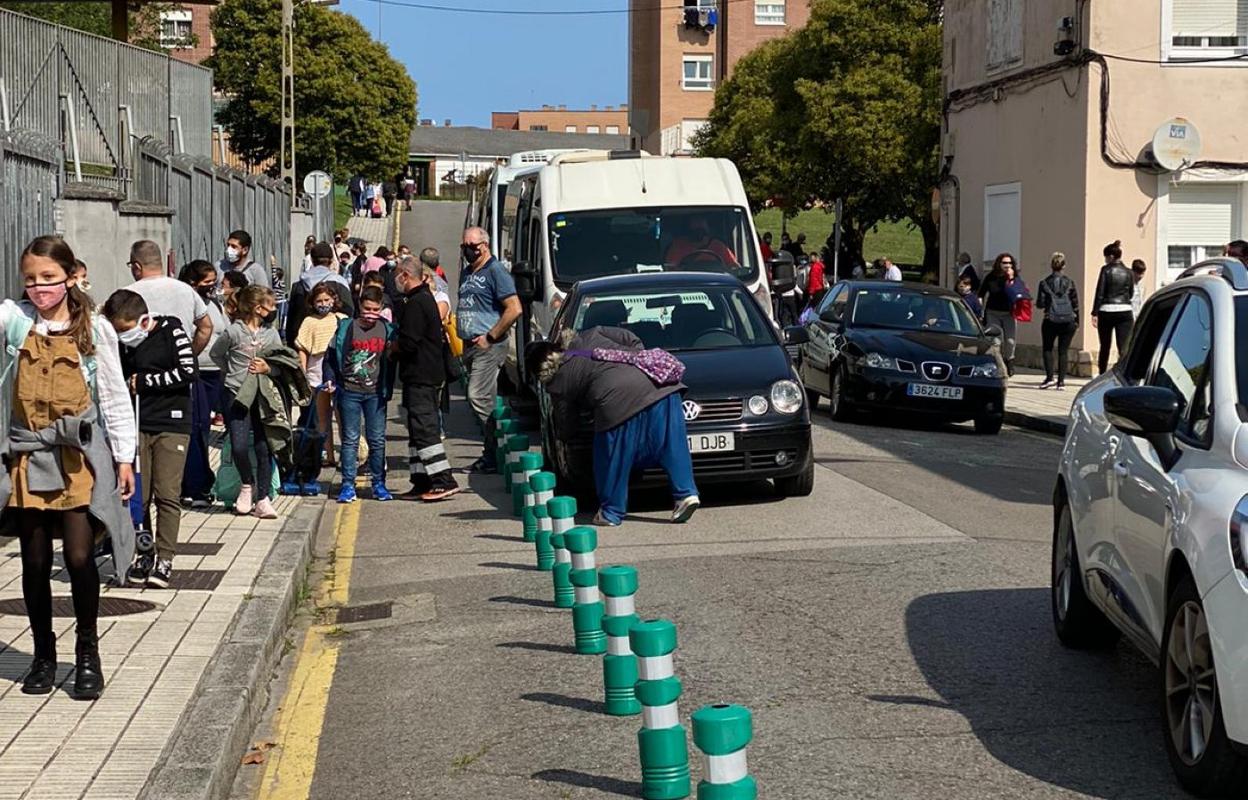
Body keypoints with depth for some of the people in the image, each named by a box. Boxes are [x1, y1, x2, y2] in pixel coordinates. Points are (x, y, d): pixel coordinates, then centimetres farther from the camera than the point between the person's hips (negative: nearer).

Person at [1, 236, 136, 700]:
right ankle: (43, 654, 22)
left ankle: (88, 653, 12)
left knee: (79, 556, -6)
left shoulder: (94, 329, 0)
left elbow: (115, 396, 3)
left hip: (79, 454, -1)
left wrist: (125, 456, 2)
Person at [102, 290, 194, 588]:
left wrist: (143, 382, -8)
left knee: (167, 494, -6)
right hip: (136, 426, 4)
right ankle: (142, 554, 9)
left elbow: (188, 372, -12)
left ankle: (164, 559, -1)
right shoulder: (121, 343, 8)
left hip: (171, 424, -4)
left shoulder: (171, 331, -4)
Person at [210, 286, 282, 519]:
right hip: (236, 395, -3)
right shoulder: (234, 332, -5)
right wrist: (232, 372, 5)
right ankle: (247, 484, 16)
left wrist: (268, 369, -9)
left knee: (264, 448, 0)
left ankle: (262, 499, 7)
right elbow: (216, 354, 11)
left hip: (263, 397, 3)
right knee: (239, 446, -12)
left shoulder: (272, 334, 5)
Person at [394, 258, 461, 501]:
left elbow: (407, 343, -20)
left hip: (419, 377, -10)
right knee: (418, 429, 13)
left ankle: (444, 481, -15)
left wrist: (391, 346, -1)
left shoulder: (414, 304, -15)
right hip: (432, 374, 10)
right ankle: (422, 482, 15)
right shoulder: (427, 298, 17)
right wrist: (400, 343, 15)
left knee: (424, 428, -11)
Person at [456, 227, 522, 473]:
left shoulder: (495, 271, -8)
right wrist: (462, 334, 13)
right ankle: (492, 452, 14)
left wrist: (490, 337, -16)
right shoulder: (466, 273, 18)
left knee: (479, 397, -14)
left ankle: (496, 454, -9)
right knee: (485, 399, 10)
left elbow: (514, 309, -17)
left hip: (488, 347, -9)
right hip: (470, 346, 9)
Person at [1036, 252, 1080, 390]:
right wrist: (1077, 321, 13)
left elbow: (1040, 304, -3)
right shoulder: (1069, 283, 1)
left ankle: (1050, 377, -2)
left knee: (1047, 348, 13)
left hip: (1051, 321, -1)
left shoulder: (1044, 283, -2)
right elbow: (1075, 304, 3)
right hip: (1068, 321, 1)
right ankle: (1061, 381, 2)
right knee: (1063, 351, 5)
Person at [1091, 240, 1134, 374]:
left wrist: (1095, 313, -6)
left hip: (1106, 311, -2)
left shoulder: (1106, 270, -4)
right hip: (1125, 312, 2)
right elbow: (1131, 293, 10)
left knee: (1104, 347, 11)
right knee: (1124, 347, -2)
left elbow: (1099, 293, -7)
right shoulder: (1128, 272, 6)